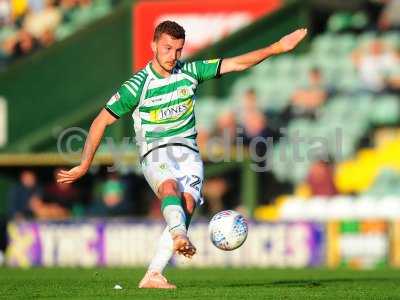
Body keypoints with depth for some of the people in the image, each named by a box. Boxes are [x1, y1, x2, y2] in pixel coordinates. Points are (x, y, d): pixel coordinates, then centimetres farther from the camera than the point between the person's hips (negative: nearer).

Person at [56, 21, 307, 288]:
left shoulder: (190, 72, 5)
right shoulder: (138, 85, -6)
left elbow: (237, 64, 9)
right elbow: (102, 121, -2)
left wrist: (278, 48, 2)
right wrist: (84, 166, -4)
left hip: (188, 151, 3)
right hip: (155, 153, -3)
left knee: (187, 205, -22)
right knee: (170, 188, -36)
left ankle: (153, 276, -26)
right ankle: (179, 237, -66)